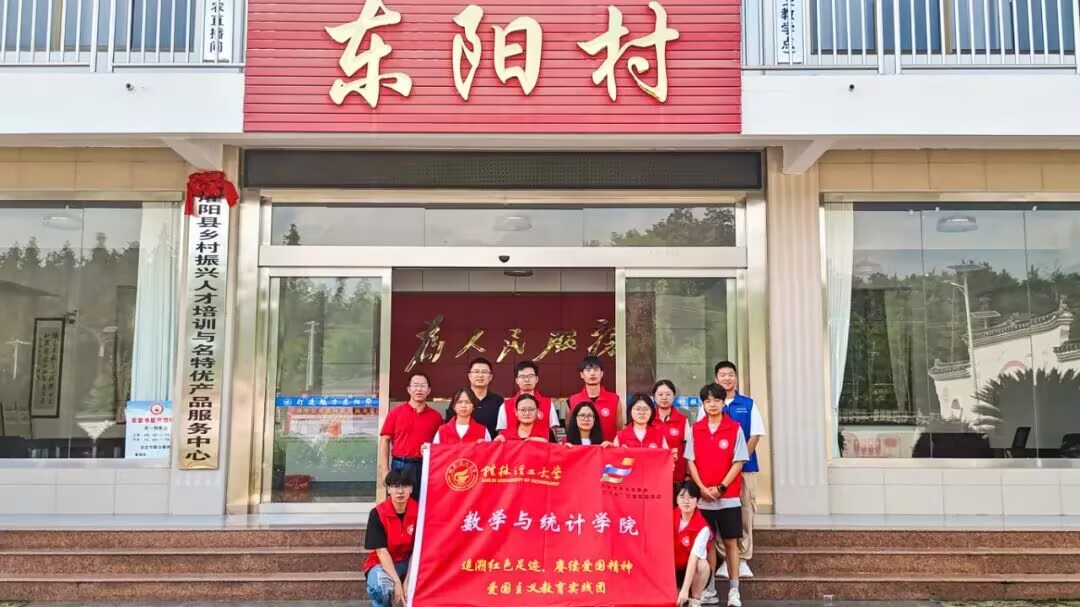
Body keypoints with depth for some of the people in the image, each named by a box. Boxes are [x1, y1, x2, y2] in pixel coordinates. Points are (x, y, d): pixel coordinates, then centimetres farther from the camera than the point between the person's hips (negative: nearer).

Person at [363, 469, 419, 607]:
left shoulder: (418, 511, -11)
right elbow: (381, 551, -19)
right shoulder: (378, 514, -17)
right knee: (380, 588, -36)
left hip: (408, 563, 2)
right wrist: (397, 582, -27)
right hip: (382, 564, -2)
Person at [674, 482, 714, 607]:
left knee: (703, 565, -34)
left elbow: (694, 557, -32)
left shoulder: (702, 527, -23)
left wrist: (685, 589, -39)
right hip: (674, 570, 3)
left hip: (694, 571, -3)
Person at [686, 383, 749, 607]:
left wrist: (720, 487, -12)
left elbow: (738, 462, -5)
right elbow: (690, 461, 2)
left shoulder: (735, 428, -2)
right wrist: (702, 487, -9)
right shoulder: (695, 429, 4)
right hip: (702, 497, 2)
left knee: (730, 541, 2)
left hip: (728, 496, -2)